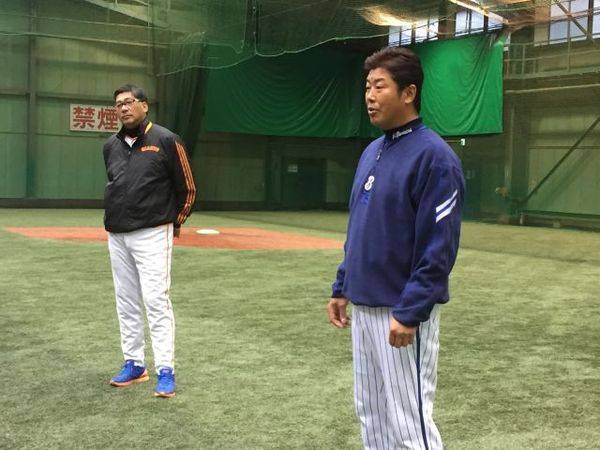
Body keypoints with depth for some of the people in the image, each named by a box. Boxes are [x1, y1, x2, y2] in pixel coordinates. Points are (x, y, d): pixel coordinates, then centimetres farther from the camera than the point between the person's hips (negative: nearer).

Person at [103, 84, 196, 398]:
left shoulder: (166, 141, -6)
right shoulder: (111, 146, 11)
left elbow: (187, 189, -1)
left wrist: (174, 222, 6)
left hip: (152, 234, -6)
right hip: (116, 235, 6)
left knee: (156, 301, -10)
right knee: (126, 303, 11)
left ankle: (165, 371, -5)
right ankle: (134, 365, 21)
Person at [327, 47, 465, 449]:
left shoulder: (433, 156, -15)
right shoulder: (371, 152, 12)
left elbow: (439, 246, -19)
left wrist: (409, 313, -22)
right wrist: (342, 288, 16)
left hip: (403, 312, -9)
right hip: (363, 306, 9)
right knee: (371, 416, 18)